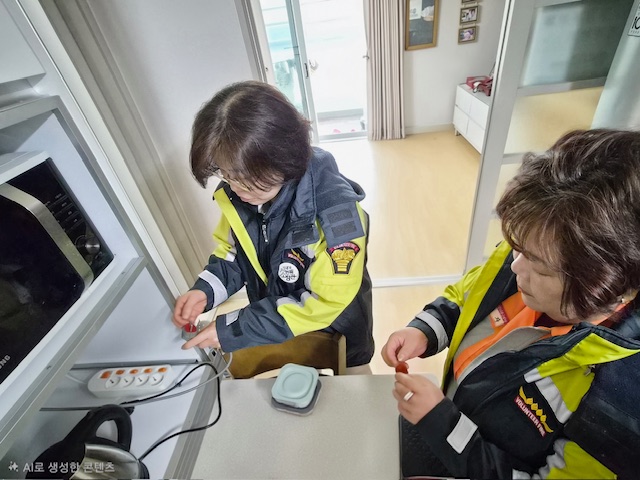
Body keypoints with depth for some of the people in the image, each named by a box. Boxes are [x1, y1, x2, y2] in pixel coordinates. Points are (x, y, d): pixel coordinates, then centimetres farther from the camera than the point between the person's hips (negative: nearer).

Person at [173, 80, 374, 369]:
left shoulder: (334, 208, -34)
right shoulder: (237, 194, -16)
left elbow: (328, 301, -30)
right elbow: (232, 252, 1)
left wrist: (235, 329, -28)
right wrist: (205, 290, -18)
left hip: (336, 340, -4)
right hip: (277, 337, 5)